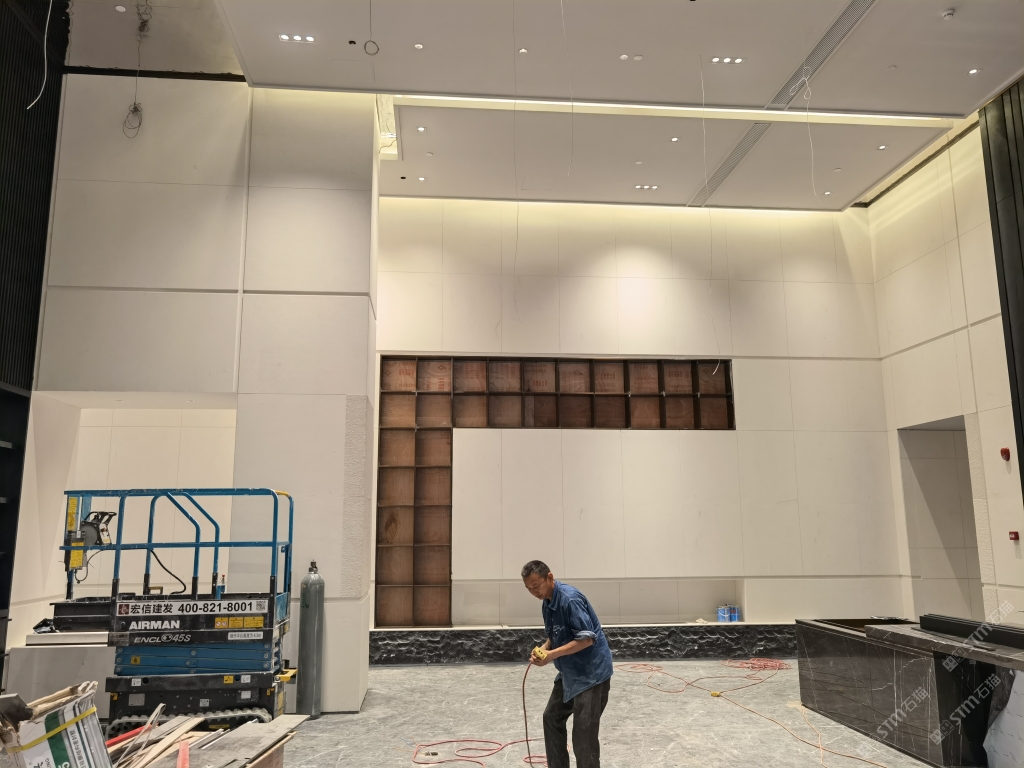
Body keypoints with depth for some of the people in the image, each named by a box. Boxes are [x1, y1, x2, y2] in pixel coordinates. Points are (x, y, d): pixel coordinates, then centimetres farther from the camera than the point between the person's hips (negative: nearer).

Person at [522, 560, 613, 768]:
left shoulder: (570, 599, -24)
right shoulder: (547, 603, 6)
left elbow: (587, 638, -27)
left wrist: (553, 654, -27)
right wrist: (543, 649, -5)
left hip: (591, 673, -10)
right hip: (569, 672, 10)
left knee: (583, 732, -7)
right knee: (552, 717, 16)